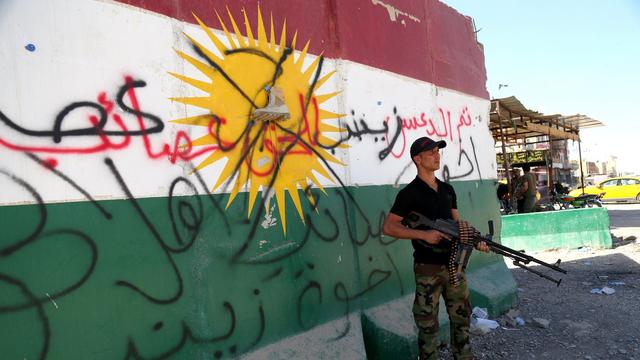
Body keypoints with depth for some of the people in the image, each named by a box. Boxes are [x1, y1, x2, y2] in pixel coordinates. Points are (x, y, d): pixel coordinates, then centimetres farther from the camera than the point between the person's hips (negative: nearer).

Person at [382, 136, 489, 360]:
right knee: (428, 324, 4)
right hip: (428, 269, -6)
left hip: (454, 264, 6)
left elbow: (457, 224, 14)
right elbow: (388, 227, -13)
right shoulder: (409, 193, -10)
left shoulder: (448, 190, 11)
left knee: (462, 317, 17)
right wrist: (424, 234, -21)